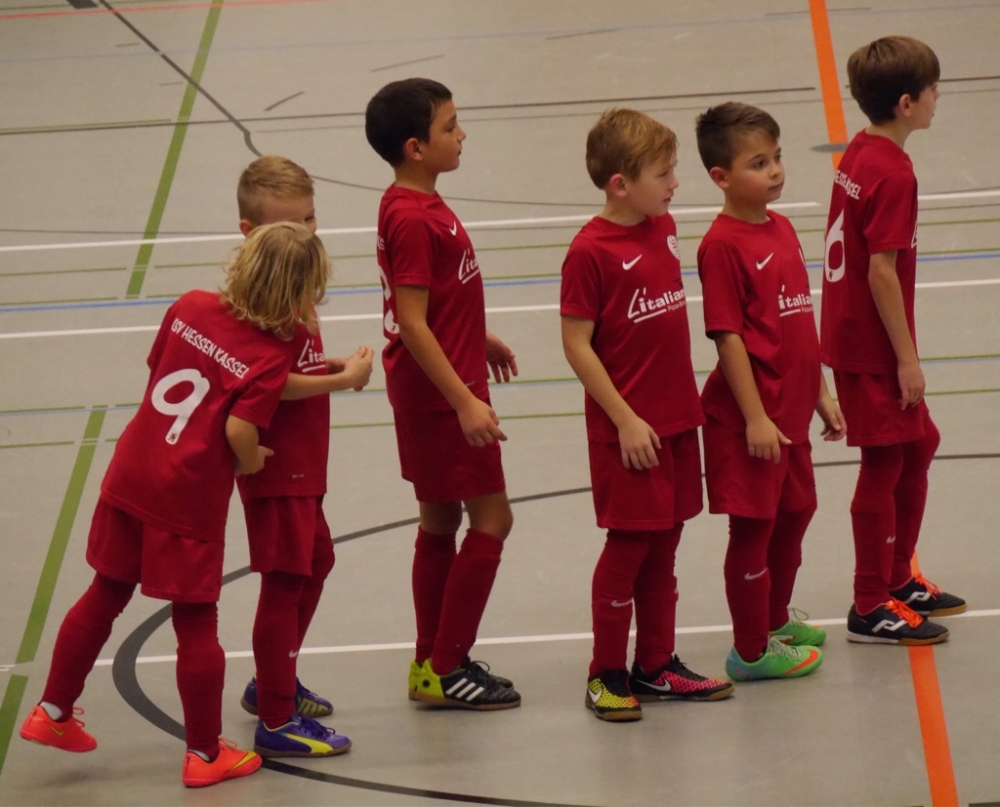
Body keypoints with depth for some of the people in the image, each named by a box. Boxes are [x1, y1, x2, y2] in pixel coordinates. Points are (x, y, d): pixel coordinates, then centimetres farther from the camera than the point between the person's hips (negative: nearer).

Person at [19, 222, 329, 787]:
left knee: (106, 596, 22)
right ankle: (206, 754, 19)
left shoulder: (191, 306, 2)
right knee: (196, 623, 7)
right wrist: (251, 461, -1)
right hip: (190, 500, -6)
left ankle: (53, 713, 33)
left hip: (129, 478, 6)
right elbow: (240, 428, -23)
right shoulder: (272, 356, -14)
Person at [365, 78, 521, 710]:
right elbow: (411, 324, -24)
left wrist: (480, 339, 31)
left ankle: (432, 666, 23)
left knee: (440, 520, 15)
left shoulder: (421, 205, 9)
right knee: (491, 516, -5)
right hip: (440, 395, -10)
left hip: (435, 394, 10)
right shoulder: (411, 219, -22)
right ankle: (446, 667, 1)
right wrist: (465, 401, -25)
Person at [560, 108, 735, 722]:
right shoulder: (590, 250, -17)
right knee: (628, 543, -1)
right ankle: (606, 675, 11)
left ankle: (656, 666, 24)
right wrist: (625, 419, -16)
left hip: (678, 417, 7)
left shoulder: (665, 228, 7)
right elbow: (577, 344, -16)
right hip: (628, 427, -7)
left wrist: (686, 401, 16)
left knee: (664, 542, 13)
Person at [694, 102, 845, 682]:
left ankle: (776, 620, 41)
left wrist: (820, 394, 17)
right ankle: (751, 651, 13)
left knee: (795, 512, 22)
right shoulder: (723, 244, -17)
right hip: (749, 418, -9)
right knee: (753, 526, 2)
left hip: (790, 411, 9)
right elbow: (728, 336, -18)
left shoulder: (782, 229, 9)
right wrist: (755, 417, -20)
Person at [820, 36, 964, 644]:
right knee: (885, 464, 0)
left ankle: (899, 578, 32)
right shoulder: (893, 173, -22)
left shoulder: (859, 154, 6)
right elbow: (881, 270, -24)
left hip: (852, 335, 10)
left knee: (918, 443, 21)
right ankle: (871, 609, 8)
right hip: (873, 346, -10)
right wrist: (907, 359, -19)